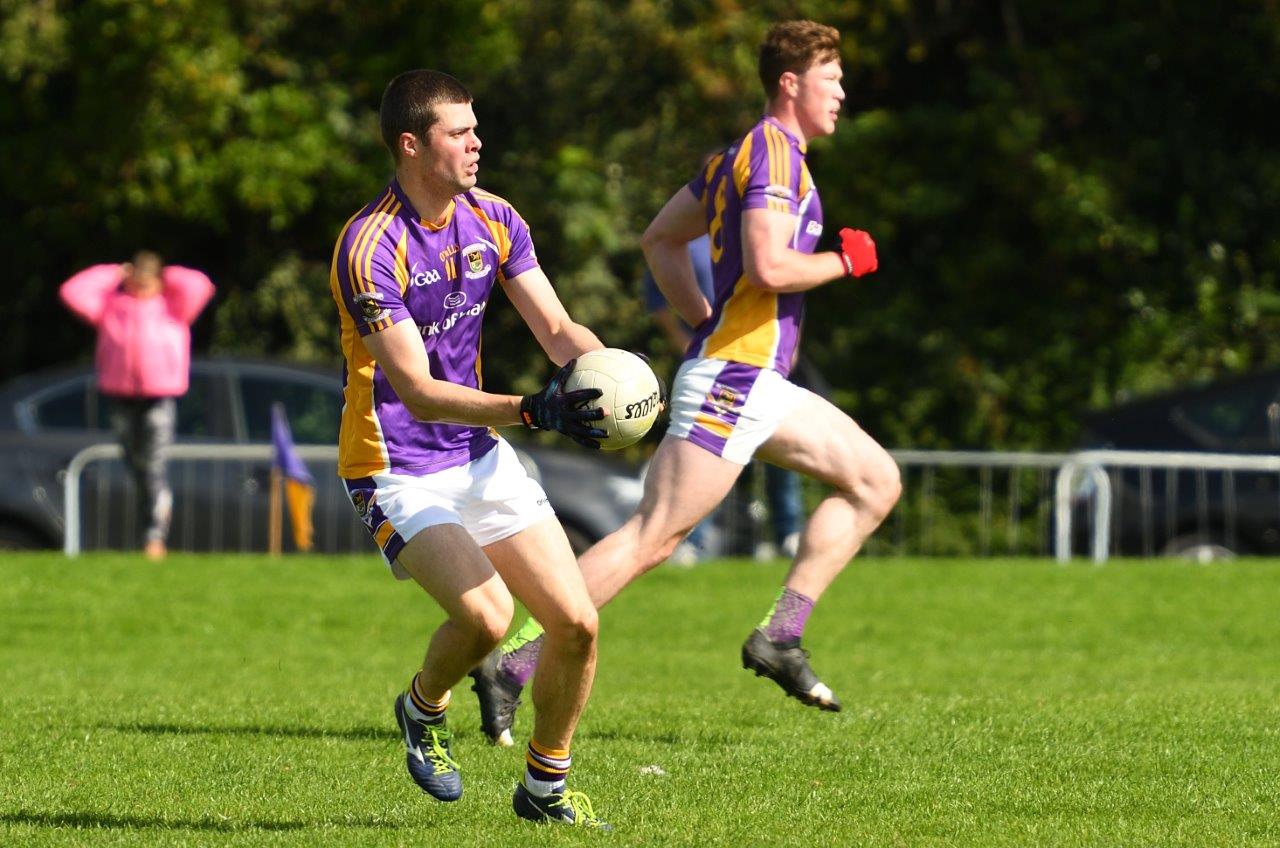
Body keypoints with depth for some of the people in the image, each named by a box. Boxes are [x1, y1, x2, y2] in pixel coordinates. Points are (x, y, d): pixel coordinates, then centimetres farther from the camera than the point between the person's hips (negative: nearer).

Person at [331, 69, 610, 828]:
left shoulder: (493, 219, 0)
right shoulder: (370, 247, -22)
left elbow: (557, 329, 4)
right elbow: (418, 391, -27)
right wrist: (530, 411, -38)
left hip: (480, 453, 7)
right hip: (398, 471, -7)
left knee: (576, 624, -2)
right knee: (487, 614, -26)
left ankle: (546, 786, 20)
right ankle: (424, 710, 8)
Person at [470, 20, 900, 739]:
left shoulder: (741, 156, 19)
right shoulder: (773, 154, -12)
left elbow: (661, 239, 27)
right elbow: (768, 267, -25)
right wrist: (846, 260, -9)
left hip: (761, 385, 10)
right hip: (730, 380, -10)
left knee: (876, 480, 10)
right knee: (652, 538, -13)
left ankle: (780, 637, 6)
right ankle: (513, 665, -13)